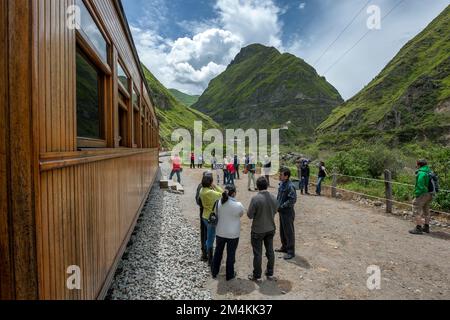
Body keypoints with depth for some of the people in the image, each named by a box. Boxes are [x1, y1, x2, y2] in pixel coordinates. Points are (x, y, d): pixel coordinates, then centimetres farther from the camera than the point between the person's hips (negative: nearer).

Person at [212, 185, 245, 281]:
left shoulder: (219, 203, -12)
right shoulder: (238, 205, -22)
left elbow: (217, 215, 2)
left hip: (220, 232, 3)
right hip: (233, 234, -3)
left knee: (218, 252, 22)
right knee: (231, 254, 15)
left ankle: (214, 273, 38)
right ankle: (229, 275, 31)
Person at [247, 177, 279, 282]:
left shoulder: (255, 199, -23)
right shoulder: (273, 197, -7)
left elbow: (250, 215, -17)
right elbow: (275, 211, 6)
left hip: (258, 230, -5)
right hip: (270, 229, 5)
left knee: (257, 253, 9)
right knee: (270, 251, 18)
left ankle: (257, 276, 23)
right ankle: (270, 273, 33)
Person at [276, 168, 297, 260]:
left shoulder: (290, 186, -23)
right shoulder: (282, 184, 4)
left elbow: (293, 200, -27)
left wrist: (281, 206, -22)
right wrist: (277, 204, 5)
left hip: (288, 212, -9)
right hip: (282, 211, 9)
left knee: (289, 232, 4)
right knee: (282, 231, 21)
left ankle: (291, 252, 17)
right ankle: (284, 247, 38)